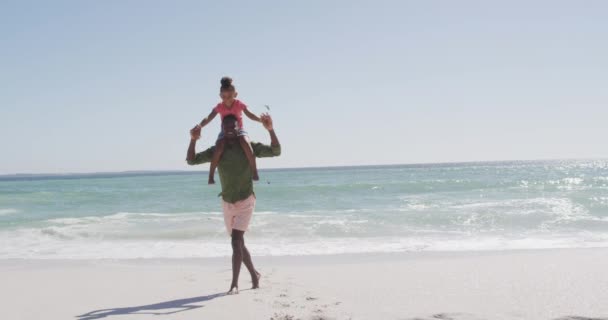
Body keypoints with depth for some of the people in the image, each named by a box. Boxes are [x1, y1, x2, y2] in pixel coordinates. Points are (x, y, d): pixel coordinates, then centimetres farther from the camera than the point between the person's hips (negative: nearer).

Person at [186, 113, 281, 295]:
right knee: (238, 243, 14)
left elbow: (276, 151, -15)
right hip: (227, 203, 5)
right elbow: (191, 160, -4)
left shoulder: (249, 147, -7)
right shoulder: (216, 151, 0)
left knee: (236, 241, -17)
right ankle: (254, 274, 34)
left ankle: (234, 284, -12)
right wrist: (193, 140, -21)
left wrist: (270, 130, -29)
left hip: (246, 201, -4)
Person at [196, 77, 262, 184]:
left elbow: (250, 115, -9)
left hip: (239, 131, -1)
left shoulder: (239, 104, -4)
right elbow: (209, 118, -10)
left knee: (246, 144, -34)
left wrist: (260, 119, -27)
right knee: (219, 149, -28)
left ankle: (254, 171, -23)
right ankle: (211, 175, -13)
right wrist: (200, 125, -29)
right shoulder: (219, 107, -3)